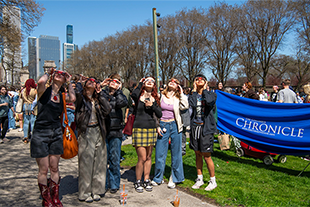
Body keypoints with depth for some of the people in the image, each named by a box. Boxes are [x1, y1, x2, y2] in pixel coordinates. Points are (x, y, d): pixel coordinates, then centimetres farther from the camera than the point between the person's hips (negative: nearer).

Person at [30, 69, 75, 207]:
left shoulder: (62, 95, 10)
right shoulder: (45, 90, -1)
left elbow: (72, 99, -12)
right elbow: (41, 81, -25)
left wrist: (69, 83, -2)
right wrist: (48, 72, -5)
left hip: (56, 133, 4)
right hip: (41, 133, -4)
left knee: (54, 168, 11)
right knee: (43, 169, 3)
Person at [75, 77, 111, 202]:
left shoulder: (97, 99, 12)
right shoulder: (81, 97, 2)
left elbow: (107, 109, 0)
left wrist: (100, 95, 1)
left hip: (98, 131, 5)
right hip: (86, 132, -5)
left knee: (98, 161, 8)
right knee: (86, 161, 0)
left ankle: (95, 190, 21)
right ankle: (84, 193, 11)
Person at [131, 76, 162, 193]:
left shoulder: (155, 98, 11)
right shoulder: (139, 96, -1)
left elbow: (159, 115, 4)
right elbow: (133, 95, -28)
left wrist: (152, 105, -12)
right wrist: (140, 83, -10)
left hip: (151, 129, 4)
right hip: (139, 129, -4)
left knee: (148, 157, 11)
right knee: (142, 158, -5)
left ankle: (146, 181, 25)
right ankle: (138, 182, 13)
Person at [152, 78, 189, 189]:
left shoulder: (178, 98, 8)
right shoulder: (161, 96, 5)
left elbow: (185, 107, -12)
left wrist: (181, 93, -5)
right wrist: (157, 126, -1)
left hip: (175, 126, 1)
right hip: (162, 126, 0)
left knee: (176, 153, 6)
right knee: (160, 153, 3)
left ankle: (174, 178, 21)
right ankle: (158, 178, 22)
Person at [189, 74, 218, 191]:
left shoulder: (211, 94, 1)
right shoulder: (193, 95, 9)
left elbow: (209, 101, -23)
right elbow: (192, 104, -13)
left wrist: (204, 89, -8)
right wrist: (194, 90, -4)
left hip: (206, 128, -4)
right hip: (195, 126, 4)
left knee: (206, 156, -2)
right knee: (198, 154, 12)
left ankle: (213, 181, 16)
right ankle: (199, 179, 27)